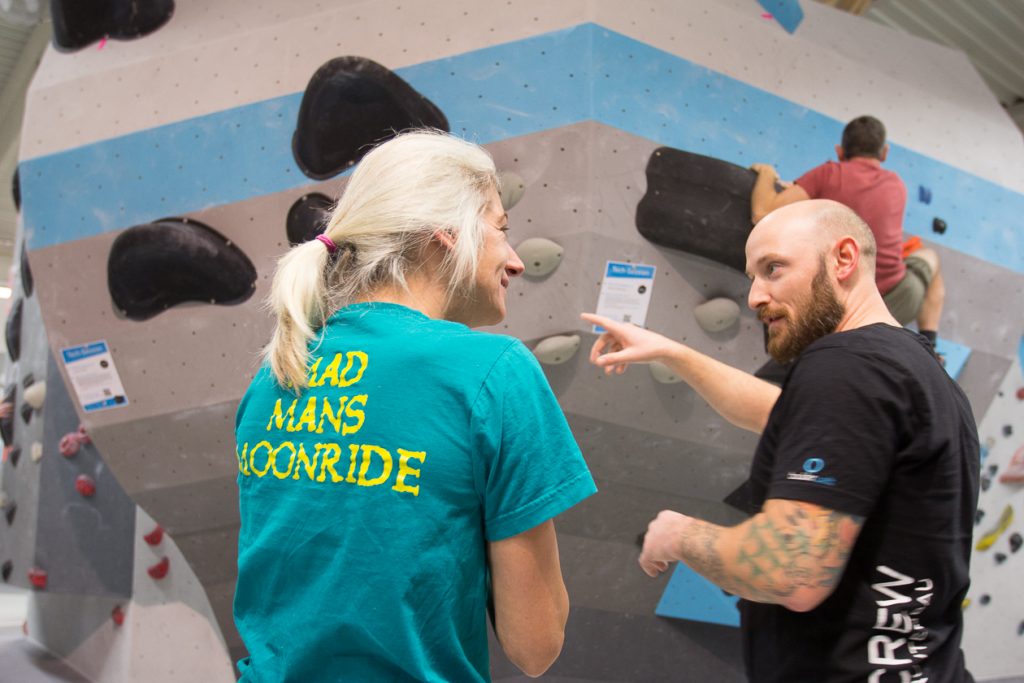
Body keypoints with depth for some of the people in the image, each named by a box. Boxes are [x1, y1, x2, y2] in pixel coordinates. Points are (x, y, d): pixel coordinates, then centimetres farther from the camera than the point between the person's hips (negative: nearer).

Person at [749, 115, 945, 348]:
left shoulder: (830, 174, -5)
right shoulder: (897, 185, 8)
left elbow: (764, 214, -13)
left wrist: (766, 173, 6)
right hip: (896, 305, 2)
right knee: (929, 257, 36)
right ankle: (928, 347, 24)